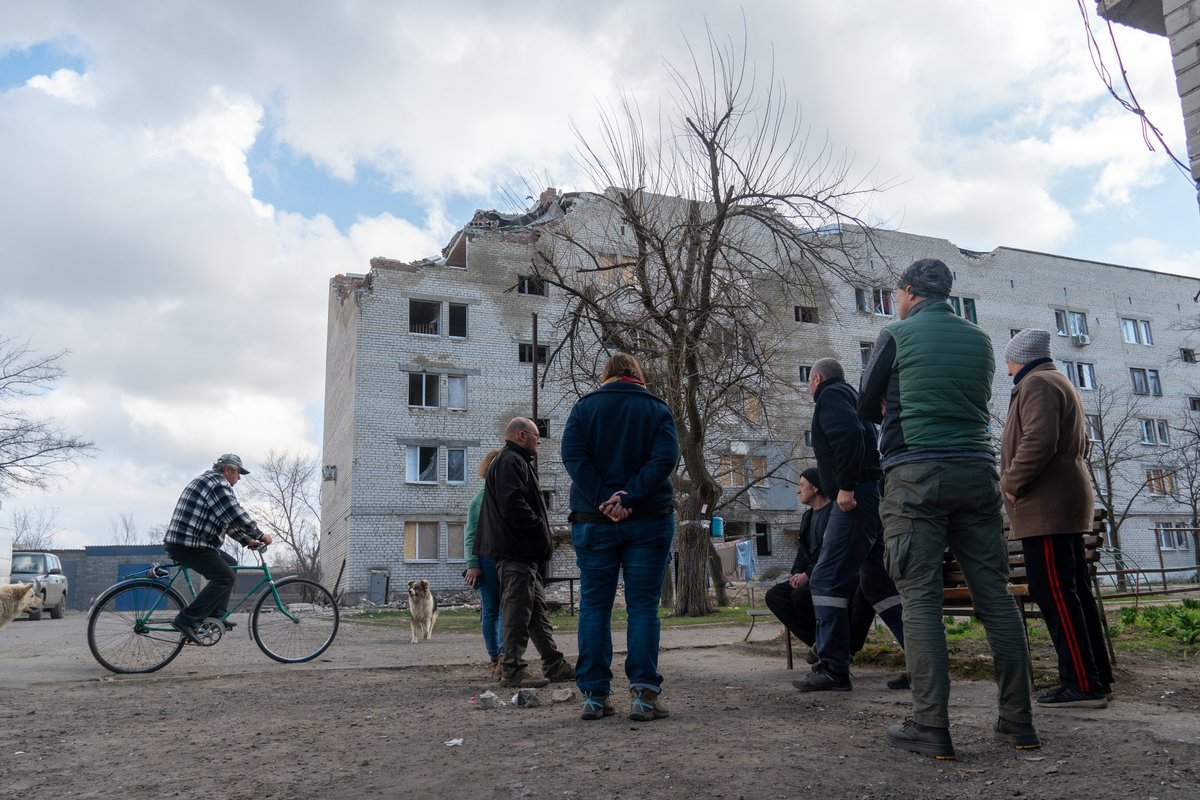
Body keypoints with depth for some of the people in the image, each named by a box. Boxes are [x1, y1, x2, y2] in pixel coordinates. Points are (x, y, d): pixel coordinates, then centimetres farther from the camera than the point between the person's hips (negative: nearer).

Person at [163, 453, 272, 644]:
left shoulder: (209, 481, 25)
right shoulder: (218, 483, -10)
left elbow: (229, 520, 26)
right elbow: (237, 516, -16)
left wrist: (247, 540, 21)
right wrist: (259, 535, -7)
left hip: (181, 540, 11)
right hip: (188, 544, -11)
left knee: (230, 564, 17)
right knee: (224, 577, -15)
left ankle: (216, 616, 13)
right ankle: (186, 620, -17)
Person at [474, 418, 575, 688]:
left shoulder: (519, 462, 23)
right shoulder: (510, 462, -12)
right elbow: (513, 506, -24)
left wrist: (541, 528, 14)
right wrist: (541, 527, -14)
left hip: (525, 553, 11)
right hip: (516, 551, -11)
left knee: (538, 610, 14)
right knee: (517, 610, -6)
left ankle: (554, 665, 21)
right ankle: (513, 669, -1)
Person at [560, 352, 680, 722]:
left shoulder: (584, 406, 6)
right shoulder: (657, 408, 5)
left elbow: (573, 457, -8)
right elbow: (665, 457, -10)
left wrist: (603, 499, -14)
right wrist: (629, 497, -16)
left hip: (593, 521, 1)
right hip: (648, 521, 0)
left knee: (594, 607, 6)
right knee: (643, 607, 3)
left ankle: (593, 696, 7)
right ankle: (643, 694, -1)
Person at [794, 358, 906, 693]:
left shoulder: (830, 395, -2)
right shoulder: (848, 395, 27)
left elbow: (849, 434, -21)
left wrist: (845, 486, -22)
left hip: (857, 496, -10)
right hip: (873, 494, 10)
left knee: (826, 580, -8)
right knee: (878, 581, 13)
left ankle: (833, 668, -7)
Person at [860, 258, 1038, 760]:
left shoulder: (896, 335, 3)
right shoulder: (980, 339, 16)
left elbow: (867, 408, 11)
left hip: (916, 474, -5)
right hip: (977, 472, 5)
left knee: (920, 596, -6)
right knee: (994, 593, 7)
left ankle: (931, 728, -8)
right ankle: (1018, 720, 11)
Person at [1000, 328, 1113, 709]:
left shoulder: (1036, 384, -9)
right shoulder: (1061, 383, 24)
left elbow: (1038, 441, -23)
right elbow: (1079, 444, 28)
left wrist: (1012, 482, -13)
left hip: (1045, 506, -11)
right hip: (1067, 504, 11)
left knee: (1054, 593, -10)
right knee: (1074, 591, 12)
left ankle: (1082, 684, -10)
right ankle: (1096, 676, 17)